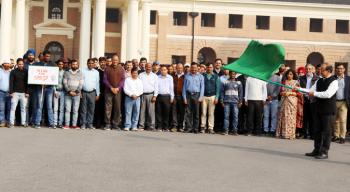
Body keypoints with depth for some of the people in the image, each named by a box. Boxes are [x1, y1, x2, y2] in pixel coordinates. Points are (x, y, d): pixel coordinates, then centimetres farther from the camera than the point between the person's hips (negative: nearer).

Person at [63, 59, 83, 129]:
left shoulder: (80, 73, 10)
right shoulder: (67, 73, 9)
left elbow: (81, 84, 3)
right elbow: (65, 83, 2)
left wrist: (76, 92, -9)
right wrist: (69, 91, -9)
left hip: (77, 95, 1)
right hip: (68, 94, 0)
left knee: (75, 110, -1)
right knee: (67, 110, -4)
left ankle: (74, 125, 1)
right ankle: (66, 125, -3)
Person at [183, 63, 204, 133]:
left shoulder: (200, 76, 9)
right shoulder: (187, 76, 12)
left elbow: (202, 87, 6)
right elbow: (184, 87, 11)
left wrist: (201, 97, -5)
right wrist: (184, 97, 3)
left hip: (196, 95, -1)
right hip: (188, 94, 1)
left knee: (196, 112, 0)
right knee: (188, 112, -3)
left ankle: (195, 128, 5)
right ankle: (189, 127, 0)